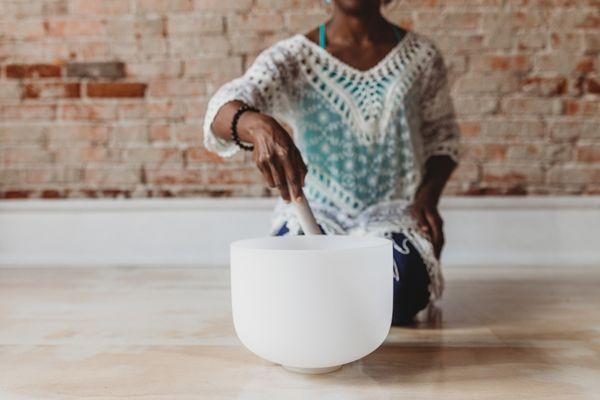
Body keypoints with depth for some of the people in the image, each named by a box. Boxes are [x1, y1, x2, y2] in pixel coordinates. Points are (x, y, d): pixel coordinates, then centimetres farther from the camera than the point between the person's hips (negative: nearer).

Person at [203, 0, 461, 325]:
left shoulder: (421, 54, 2)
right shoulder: (291, 58, -5)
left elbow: (442, 135, 11)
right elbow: (225, 107, -21)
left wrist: (428, 196, -8)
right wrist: (258, 125, -46)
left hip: (394, 209, 0)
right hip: (314, 208, 0)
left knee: (393, 296, -29)